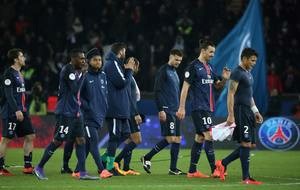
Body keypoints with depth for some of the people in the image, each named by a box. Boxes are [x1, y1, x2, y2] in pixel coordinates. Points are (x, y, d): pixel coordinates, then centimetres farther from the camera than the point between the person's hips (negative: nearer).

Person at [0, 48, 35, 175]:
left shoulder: (19, 74, 16)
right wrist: (17, 110, -24)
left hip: (21, 112, 9)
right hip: (10, 113, -9)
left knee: (30, 136, 5)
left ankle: (27, 166, 9)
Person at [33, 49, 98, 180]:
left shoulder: (77, 71, 14)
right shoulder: (67, 70, -14)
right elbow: (74, 89, -20)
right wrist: (82, 75, -11)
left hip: (76, 112, 9)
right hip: (65, 112, -9)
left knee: (80, 140, 2)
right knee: (58, 141, -4)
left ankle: (82, 173, 1)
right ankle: (39, 168, 8)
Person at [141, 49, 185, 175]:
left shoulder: (175, 72, 19)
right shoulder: (163, 71, -8)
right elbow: (157, 91, -14)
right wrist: (161, 110, -19)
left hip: (175, 111, 9)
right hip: (167, 111, -9)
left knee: (177, 139, 3)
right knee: (170, 139, -11)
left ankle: (173, 168, 5)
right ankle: (147, 158, 1)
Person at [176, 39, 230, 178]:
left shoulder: (209, 67, 15)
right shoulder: (194, 66, -9)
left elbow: (218, 86, 22)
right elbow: (185, 87, -10)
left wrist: (224, 79, 0)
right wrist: (182, 107, -14)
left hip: (208, 108, 9)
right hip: (199, 108, -9)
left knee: (200, 138, 9)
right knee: (209, 136, -13)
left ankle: (192, 171, 13)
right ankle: (214, 170, -14)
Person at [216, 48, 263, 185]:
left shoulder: (248, 74, 19)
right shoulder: (237, 73, -11)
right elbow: (230, 94, -16)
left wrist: (255, 111, 21)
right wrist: (231, 115, -21)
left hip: (248, 112, 10)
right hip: (240, 111, -10)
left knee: (250, 144, 8)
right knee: (246, 144, -9)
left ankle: (223, 163, 16)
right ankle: (246, 178, -7)